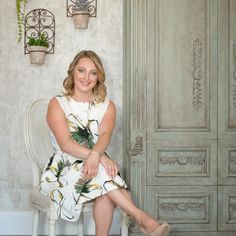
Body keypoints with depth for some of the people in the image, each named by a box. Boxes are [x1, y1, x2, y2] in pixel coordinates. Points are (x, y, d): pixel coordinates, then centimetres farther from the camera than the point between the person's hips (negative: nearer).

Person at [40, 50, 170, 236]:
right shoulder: (57, 104, -1)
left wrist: (95, 154, -39)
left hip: (97, 164, 2)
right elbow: (65, 143, -16)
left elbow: (105, 135, -14)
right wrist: (101, 157, -32)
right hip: (64, 170, -2)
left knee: (106, 195, -33)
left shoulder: (107, 106, 8)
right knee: (100, 171, -33)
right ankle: (141, 218, -33)